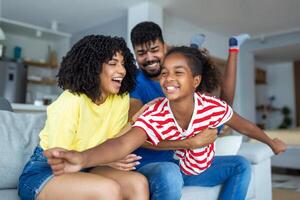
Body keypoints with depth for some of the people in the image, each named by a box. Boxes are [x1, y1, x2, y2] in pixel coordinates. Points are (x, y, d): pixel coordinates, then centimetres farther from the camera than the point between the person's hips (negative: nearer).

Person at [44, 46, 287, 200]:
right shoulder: (154, 116, -35)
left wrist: (271, 142, 11)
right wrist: (82, 158, -73)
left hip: (204, 167, 3)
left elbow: (243, 125, -7)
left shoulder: (212, 106, -27)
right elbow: (122, 144, -52)